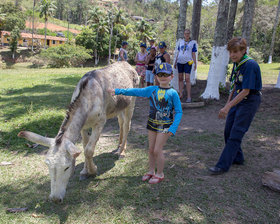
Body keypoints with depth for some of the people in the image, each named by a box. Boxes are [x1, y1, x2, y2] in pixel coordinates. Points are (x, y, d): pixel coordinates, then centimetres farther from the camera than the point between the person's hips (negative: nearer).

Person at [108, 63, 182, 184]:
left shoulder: (173, 93, -10)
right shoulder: (152, 90, 1)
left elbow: (178, 112, -9)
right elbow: (136, 91, 5)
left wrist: (173, 128, -18)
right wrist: (118, 91, 2)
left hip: (165, 126, -4)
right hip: (152, 123, 4)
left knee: (157, 150, -3)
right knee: (151, 149, 13)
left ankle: (159, 174, 17)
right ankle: (151, 171, 32)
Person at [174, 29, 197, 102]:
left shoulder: (193, 43, 4)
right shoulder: (181, 42, 15)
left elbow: (193, 54, 4)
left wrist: (195, 64, -2)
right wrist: (175, 62, 17)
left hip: (187, 62, -4)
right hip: (180, 62, 4)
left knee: (187, 79, -12)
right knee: (180, 78, 5)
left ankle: (189, 97, -9)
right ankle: (180, 94, 14)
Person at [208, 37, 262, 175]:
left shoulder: (250, 65, -22)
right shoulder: (237, 64, 5)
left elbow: (245, 91, -24)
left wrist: (227, 108, -26)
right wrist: (228, 103, 17)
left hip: (249, 101, -9)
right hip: (237, 99, 9)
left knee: (235, 134, -7)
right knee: (228, 131, 11)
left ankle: (223, 165, -1)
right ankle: (237, 158, 30)